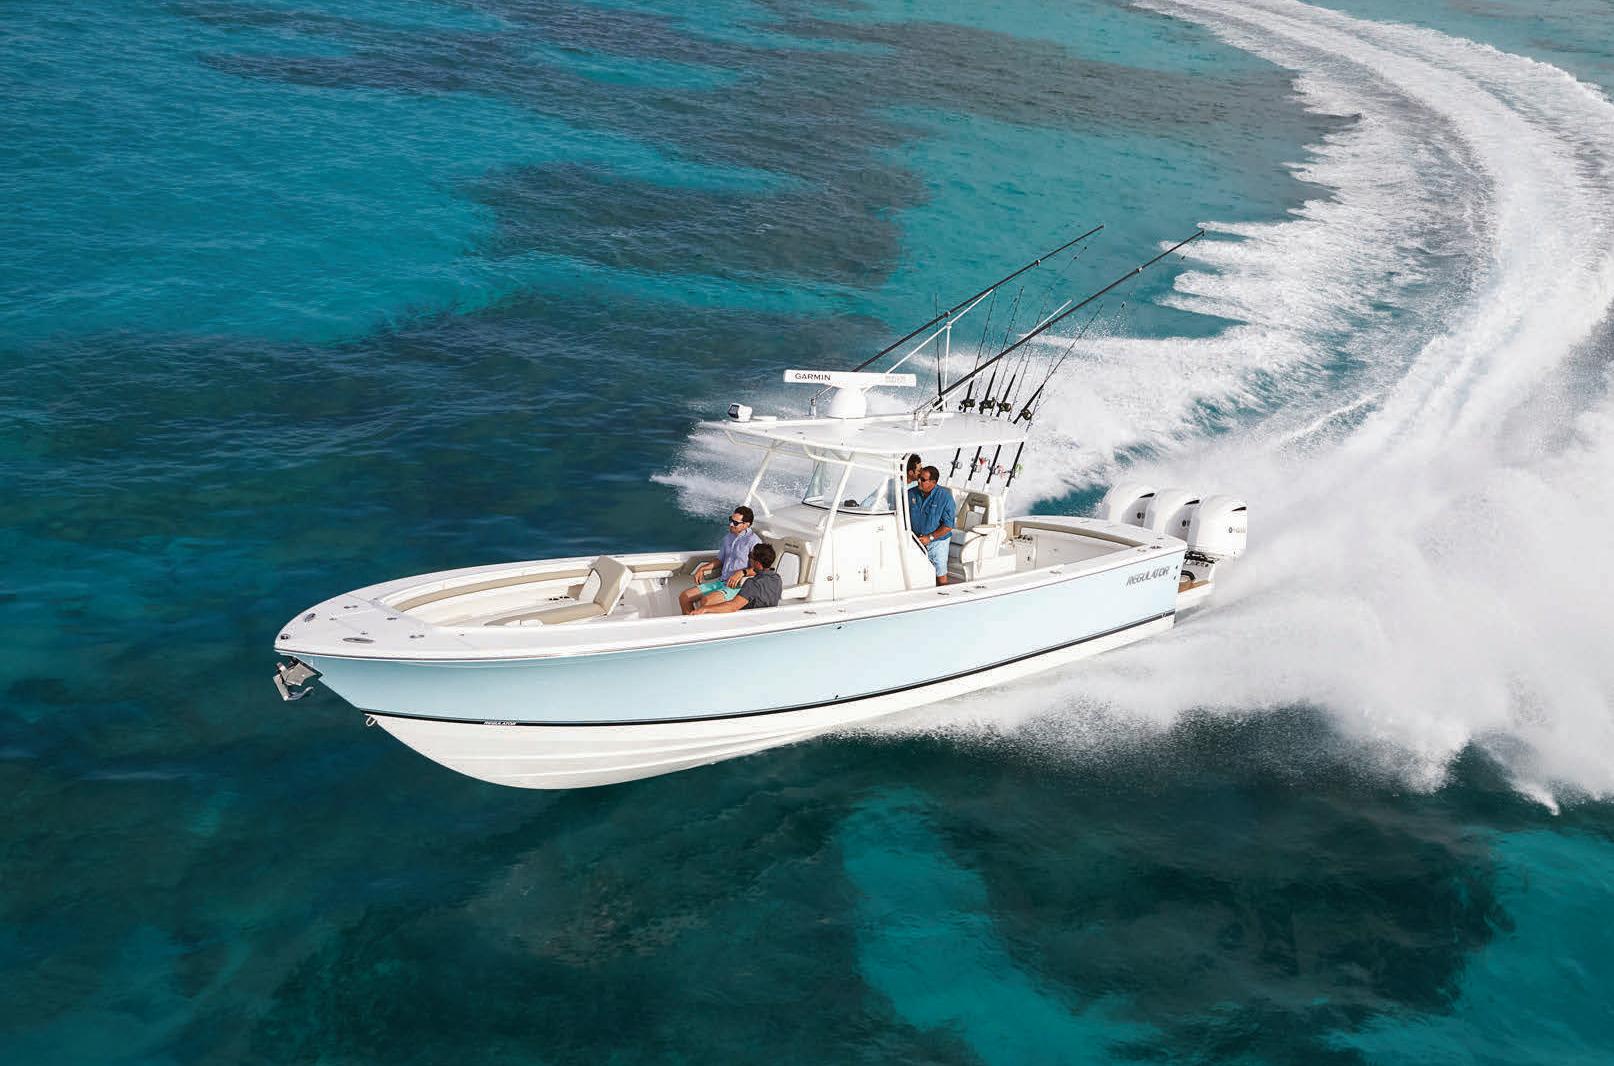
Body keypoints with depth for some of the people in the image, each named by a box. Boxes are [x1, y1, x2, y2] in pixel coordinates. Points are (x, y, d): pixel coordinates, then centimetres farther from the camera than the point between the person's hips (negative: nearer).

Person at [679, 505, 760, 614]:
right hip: (721, 581, 9)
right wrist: (702, 568, 12)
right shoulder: (728, 537, 15)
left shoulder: (753, 541, -11)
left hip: (737, 586, -9)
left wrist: (742, 572, -28)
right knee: (684, 597, 0)